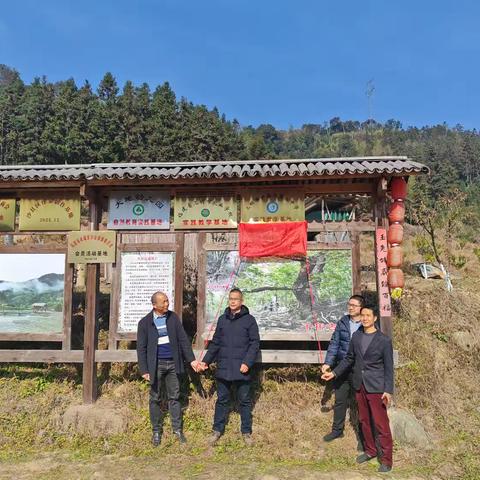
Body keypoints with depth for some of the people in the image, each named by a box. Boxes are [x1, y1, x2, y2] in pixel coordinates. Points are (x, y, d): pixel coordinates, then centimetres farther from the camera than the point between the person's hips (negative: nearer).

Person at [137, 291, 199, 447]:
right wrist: (144, 370, -8)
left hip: (172, 363, 2)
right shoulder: (145, 322, -5)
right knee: (155, 398, 8)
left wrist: (191, 359, 1)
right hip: (156, 364, -2)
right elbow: (141, 348, -4)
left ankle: (177, 429, 19)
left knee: (174, 397, 9)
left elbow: (183, 339, 4)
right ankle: (156, 431, 22)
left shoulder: (173, 317, 2)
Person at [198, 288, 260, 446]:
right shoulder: (222, 319, 9)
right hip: (223, 368, 3)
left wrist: (247, 363, -17)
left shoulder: (249, 320, -3)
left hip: (242, 369, -3)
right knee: (222, 400, 12)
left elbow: (255, 343, -6)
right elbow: (215, 343, 13)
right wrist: (206, 361, 6)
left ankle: (246, 432, 22)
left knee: (245, 401, 9)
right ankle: (217, 430, 25)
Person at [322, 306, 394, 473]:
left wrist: (388, 390, -13)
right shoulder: (356, 336, 3)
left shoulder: (384, 340, -10)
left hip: (376, 388, -5)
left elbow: (388, 367, -8)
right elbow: (349, 358, 12)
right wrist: (334, 373, 9)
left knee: (381, 424, 1)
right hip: (359, 386, 5)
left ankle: (386, 459, 14)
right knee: (364, 421, 16)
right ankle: (370, 451, 33)